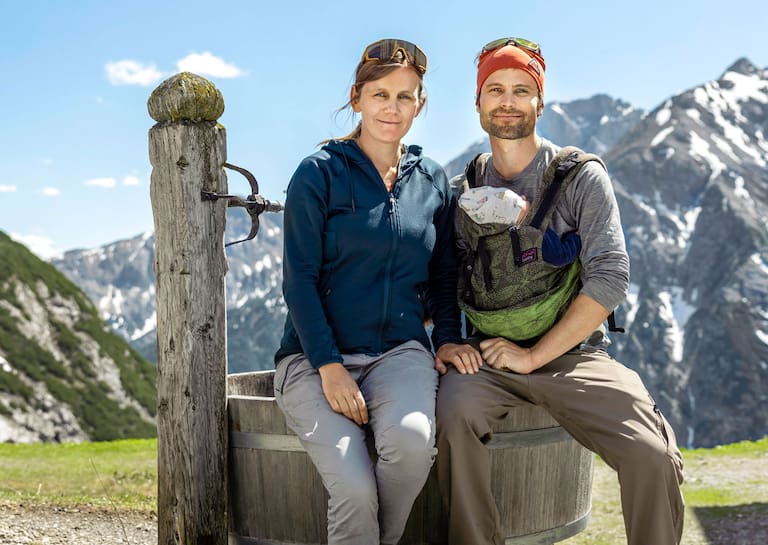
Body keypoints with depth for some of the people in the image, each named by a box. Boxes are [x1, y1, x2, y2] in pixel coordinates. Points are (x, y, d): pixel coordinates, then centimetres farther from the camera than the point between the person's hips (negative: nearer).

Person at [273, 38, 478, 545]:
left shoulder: (434, 181, 11)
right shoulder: (319, 173, -1)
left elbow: (443, 275, 17)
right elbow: (299, 279, -6)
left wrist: (448, 337, -1)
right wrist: (329, 366, -15)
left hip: (400, 351, 3)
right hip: (316, 355, -2)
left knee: (411, 438, -31)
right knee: (355, 489, -26)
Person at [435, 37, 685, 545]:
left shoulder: (582, 177, 1)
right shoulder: (462, 191, 11)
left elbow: (610, 276, -9)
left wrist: (533, 355, -12)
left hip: (572, 352, -1)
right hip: (488, 358, 2)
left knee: (653, 456, -24)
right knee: (455, 412, -32)